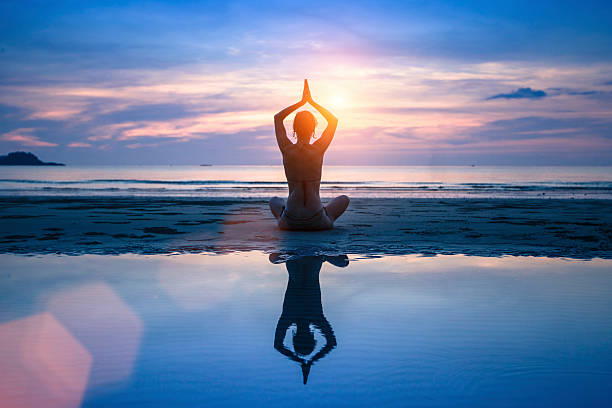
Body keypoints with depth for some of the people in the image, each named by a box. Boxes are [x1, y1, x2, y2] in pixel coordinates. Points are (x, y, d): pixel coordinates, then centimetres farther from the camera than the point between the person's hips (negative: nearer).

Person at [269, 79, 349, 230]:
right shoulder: (318, 149, -10)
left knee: (275, 201, 37)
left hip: (290, 222, 2)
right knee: (344, 199, 28)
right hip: (316, 222, -2)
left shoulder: (286, 149, -8)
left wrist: (302, 102, 10)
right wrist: (311, 101, 11)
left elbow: (277, 117, 11)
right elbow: (334, 120, 8)